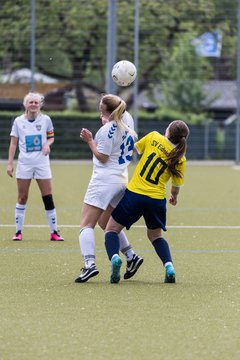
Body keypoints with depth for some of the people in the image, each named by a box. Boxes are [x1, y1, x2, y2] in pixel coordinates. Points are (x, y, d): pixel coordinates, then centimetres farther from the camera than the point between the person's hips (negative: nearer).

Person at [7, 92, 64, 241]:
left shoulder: (46, 119, 1)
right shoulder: (18, 121, 1)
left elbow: (51, 137, 12)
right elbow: (13, 143, 3)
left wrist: (47, 144, -11)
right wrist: (10, 163, -2)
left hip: (42, 163, 0)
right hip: (24, 163, 0)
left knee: (48, 198, -2)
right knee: (22, 198, 1)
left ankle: (54, 232, 5)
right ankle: (18, 232, 10)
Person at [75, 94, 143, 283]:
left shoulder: (107, 129, -15)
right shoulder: (127, 121, 7)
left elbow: (103, 158, -12)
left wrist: (90, 140, -6)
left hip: (104, 180, -9)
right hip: (122, 180, 9)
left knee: (87, 224, -9)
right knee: (106, 222, 23)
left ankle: (89, 264, -25)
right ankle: (131, 256, 16)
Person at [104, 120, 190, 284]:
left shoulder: (154, 137, -5)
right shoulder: (180, 159, -1)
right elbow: (177, 185, 10)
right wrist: (174, 196, 33)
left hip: (134, 193, -2)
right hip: (157, 200, 2)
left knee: (112, 229, 12)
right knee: (155, 235, 25)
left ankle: (114, 257, -18)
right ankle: (169, 266, 2)